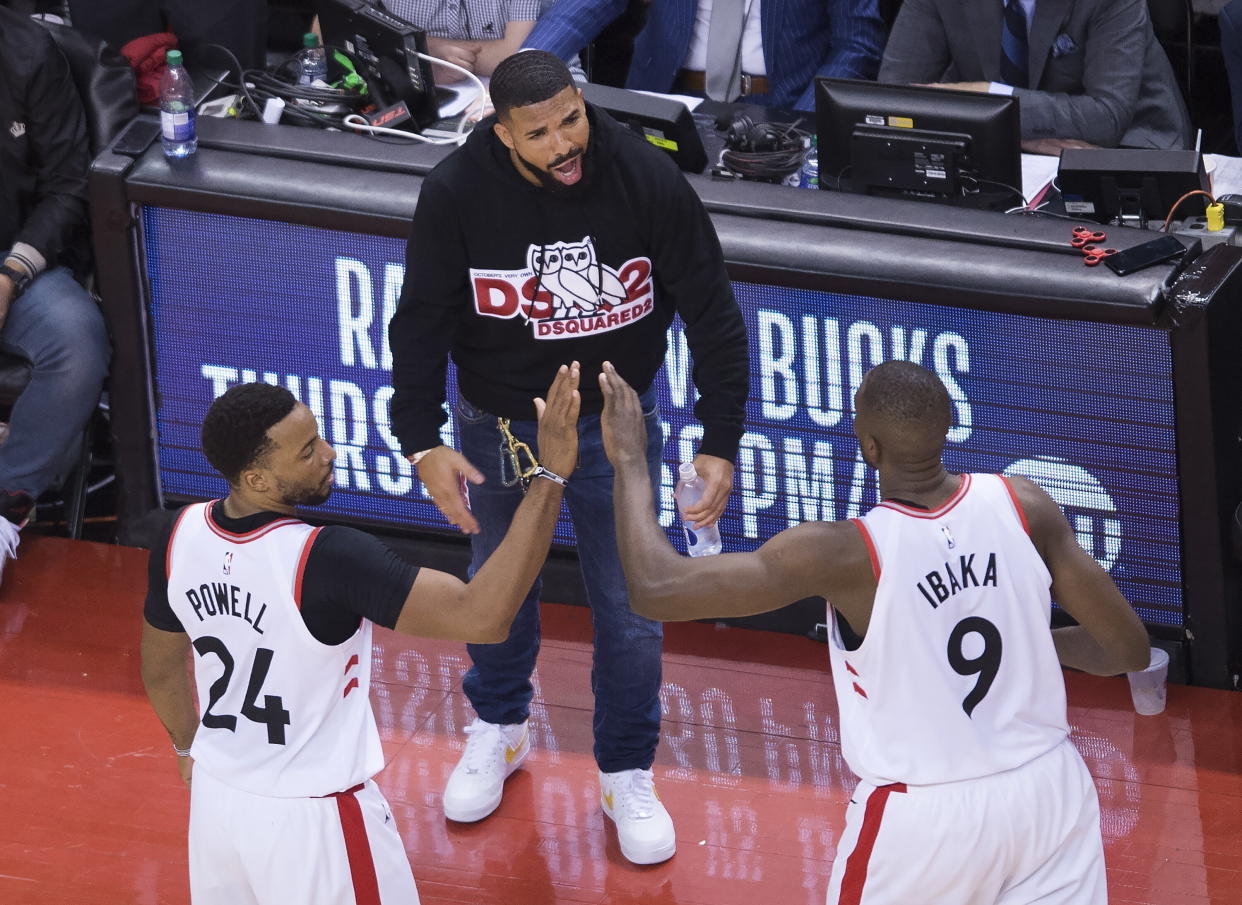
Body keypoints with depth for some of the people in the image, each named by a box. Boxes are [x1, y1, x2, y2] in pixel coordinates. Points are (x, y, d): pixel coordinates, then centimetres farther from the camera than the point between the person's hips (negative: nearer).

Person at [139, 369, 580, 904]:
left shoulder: (181, 537, -9)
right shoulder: (329, 560, -31)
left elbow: (161, 671, 8)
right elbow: (482, 617, -37)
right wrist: (550, 475, -35)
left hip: (217, 795, 6)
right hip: (312, 819, -6)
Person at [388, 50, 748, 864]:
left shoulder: (648, 179, -22)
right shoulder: (456, 194, -21)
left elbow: (712, 313, -14)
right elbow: (421, 323, -10)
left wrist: (721, 444, -16)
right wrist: (423, 442, -20)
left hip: (615, 426, -1)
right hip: (500, 427, 1)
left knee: (629, 608, 6)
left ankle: (628, 775, 27)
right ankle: (500, 731, 47)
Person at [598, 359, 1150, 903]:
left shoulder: (845, 553, -21)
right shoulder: (1022, 506, -10)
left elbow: (655, 590, -19)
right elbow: (1129, 649, -2)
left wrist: (628, 459, -5)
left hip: (925, 816, -3)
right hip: (1048, 789, 3)